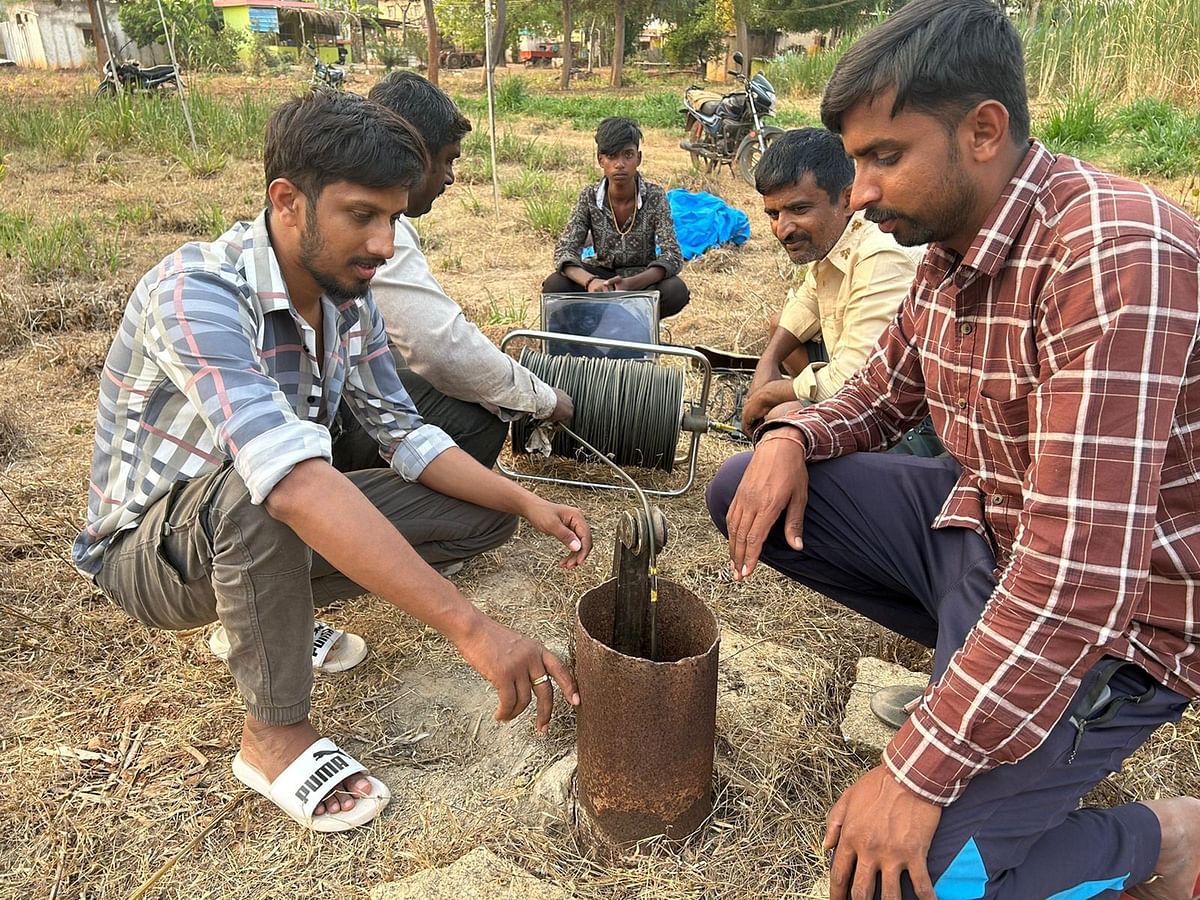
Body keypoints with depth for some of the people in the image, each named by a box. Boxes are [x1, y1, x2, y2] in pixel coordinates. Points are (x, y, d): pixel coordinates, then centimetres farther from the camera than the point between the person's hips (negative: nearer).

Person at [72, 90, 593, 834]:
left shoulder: (348, 297, -9)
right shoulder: (197, 292, -33)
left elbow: (403, 435, -3)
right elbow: (293, 480, -46)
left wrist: (527, 504, -17)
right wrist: (467, 625, -50)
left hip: (270, 528, 7)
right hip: (151, 547, -6)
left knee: (484, 514, -3)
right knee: (255, 492, -40)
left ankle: (261, 619, 10)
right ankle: (275, 732, -15)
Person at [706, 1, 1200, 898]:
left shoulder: (1114, 252, -28)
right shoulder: (950, 248, 0)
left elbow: (1078, 578, -32)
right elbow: (884, 390, 15)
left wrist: (916, 772, -27)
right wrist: (793, 436, -9)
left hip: (1112, 616, -8)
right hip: (980, 523, 8)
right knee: (747, 488, 2)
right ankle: (969, 658, 10)